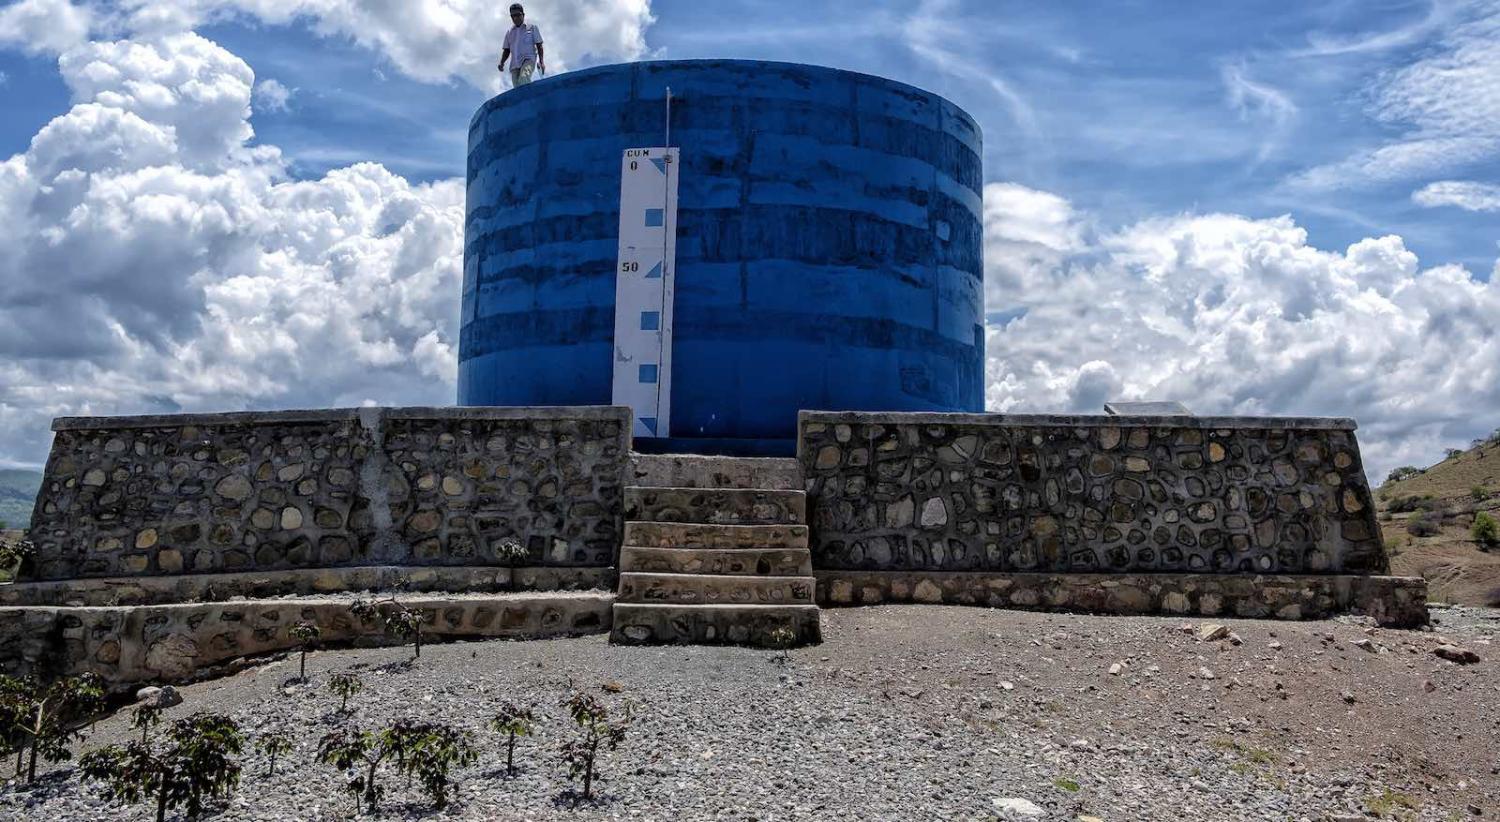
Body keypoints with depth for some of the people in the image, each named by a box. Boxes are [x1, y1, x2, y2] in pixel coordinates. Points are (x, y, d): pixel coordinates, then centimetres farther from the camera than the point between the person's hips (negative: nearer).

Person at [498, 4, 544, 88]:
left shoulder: (532, 28, 13)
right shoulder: (509, 33, 22)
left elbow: (539, 45, 7)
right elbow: (507, 50, 22)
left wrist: (541, 61, -7)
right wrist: (502, 63, 3)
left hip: (529, 59, -4)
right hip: (515, 64, 4)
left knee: (523, 79, -33)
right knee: (517, 87, -8)